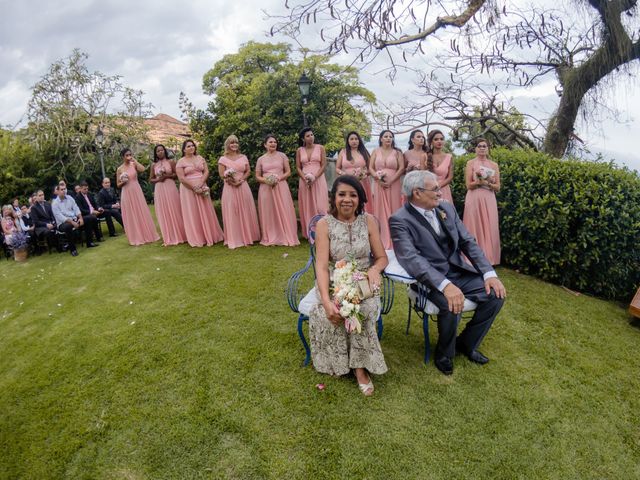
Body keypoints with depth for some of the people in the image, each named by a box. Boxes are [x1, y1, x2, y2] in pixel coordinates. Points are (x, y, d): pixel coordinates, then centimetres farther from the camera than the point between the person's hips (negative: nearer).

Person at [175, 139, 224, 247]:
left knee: (205, 212, 5)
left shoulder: (200, 158, 10)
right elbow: (181, 178, -10)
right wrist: (194, 187, -16)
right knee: (192, 214, 0)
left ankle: (209, 235, 14)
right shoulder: (181, 162, -2)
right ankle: (197, 238, 7)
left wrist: (201, 184, -12)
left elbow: (206, 171, 3)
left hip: (201, 188, 4)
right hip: (188, 190, -3)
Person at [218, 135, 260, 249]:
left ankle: (248, 236, 17)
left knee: (245, 212, 5)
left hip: (243, 187, 2)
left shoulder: (243, 157, 10)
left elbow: (248, 171, 7)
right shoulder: (223, 159, 2)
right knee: (232, 213, -1)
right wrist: (228, 178, -21)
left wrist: (241, 180, -8)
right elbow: (222, 175, -2)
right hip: (230, 188, -2)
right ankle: (234, 239, 6)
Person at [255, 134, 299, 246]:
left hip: (281, 187, -1)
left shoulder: (282, 155, 6)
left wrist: (279, 178, -13)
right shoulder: (261, 159, 9)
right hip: (266, 189, 1)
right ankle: (271, 238, 9)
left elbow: (288, 172, 3)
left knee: (283, 212, -3)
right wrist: (265, 180, -10)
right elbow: (257, 176, 10)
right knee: (268, 213, 1)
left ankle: (286, 237, 3)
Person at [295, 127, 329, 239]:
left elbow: (324, 165, -2)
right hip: (304, 181, 2)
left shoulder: (320, 148, 3)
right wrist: (305, 179, -10)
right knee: (307, 207, 2)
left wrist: (314, 178, -14)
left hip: (318, 180, -2)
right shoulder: (299, 150, 9)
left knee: (319, 205, -5)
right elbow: (298, 168, 6)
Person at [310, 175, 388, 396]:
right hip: (334, 284, 0)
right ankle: (359, 365, -7)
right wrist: (326, 300, -30)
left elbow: (382, 257, 5)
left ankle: (359, 364, -9)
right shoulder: (324, 224, -5)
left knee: (362, 310, -31)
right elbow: (321, 266, -14)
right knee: (328, 313, -30)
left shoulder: (368, 221, 1)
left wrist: (375, 269, -21)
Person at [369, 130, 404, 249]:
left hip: (394, 184, -1)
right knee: (381, 211, 1)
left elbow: (402, 169, -2)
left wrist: (390, 181, -13)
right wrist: (378, 179, -12)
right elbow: (370, 168, 5)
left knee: (393, 209, -1)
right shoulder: (376, 151, 10)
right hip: (379, 185, 1)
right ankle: (382, 239, 5)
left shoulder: (397, 152, 7)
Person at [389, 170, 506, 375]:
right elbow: (412, 259, -27)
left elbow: (468, 242, 5)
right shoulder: (400, 220, -15)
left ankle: (466, 343, 16)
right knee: (452, 305, -31)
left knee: (496, 295, -9)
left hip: (459, 273, 7)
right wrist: (445, 285, -38)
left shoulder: (447, 208, 6)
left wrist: (489, 273, -7)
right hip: (431, 279, -6)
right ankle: (444, 353, 2)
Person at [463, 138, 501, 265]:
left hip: (489, 200, 3)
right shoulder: (471, 163, 4)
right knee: (475, 228, -2)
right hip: (474, 199, -3)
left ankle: (487, 258, 10)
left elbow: (497, 187, 7)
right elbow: (469, 185, -3)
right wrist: (479, 181, -19)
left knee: (489, 228, 1)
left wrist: (487, 183, -11)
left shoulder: (494, 165, 11)